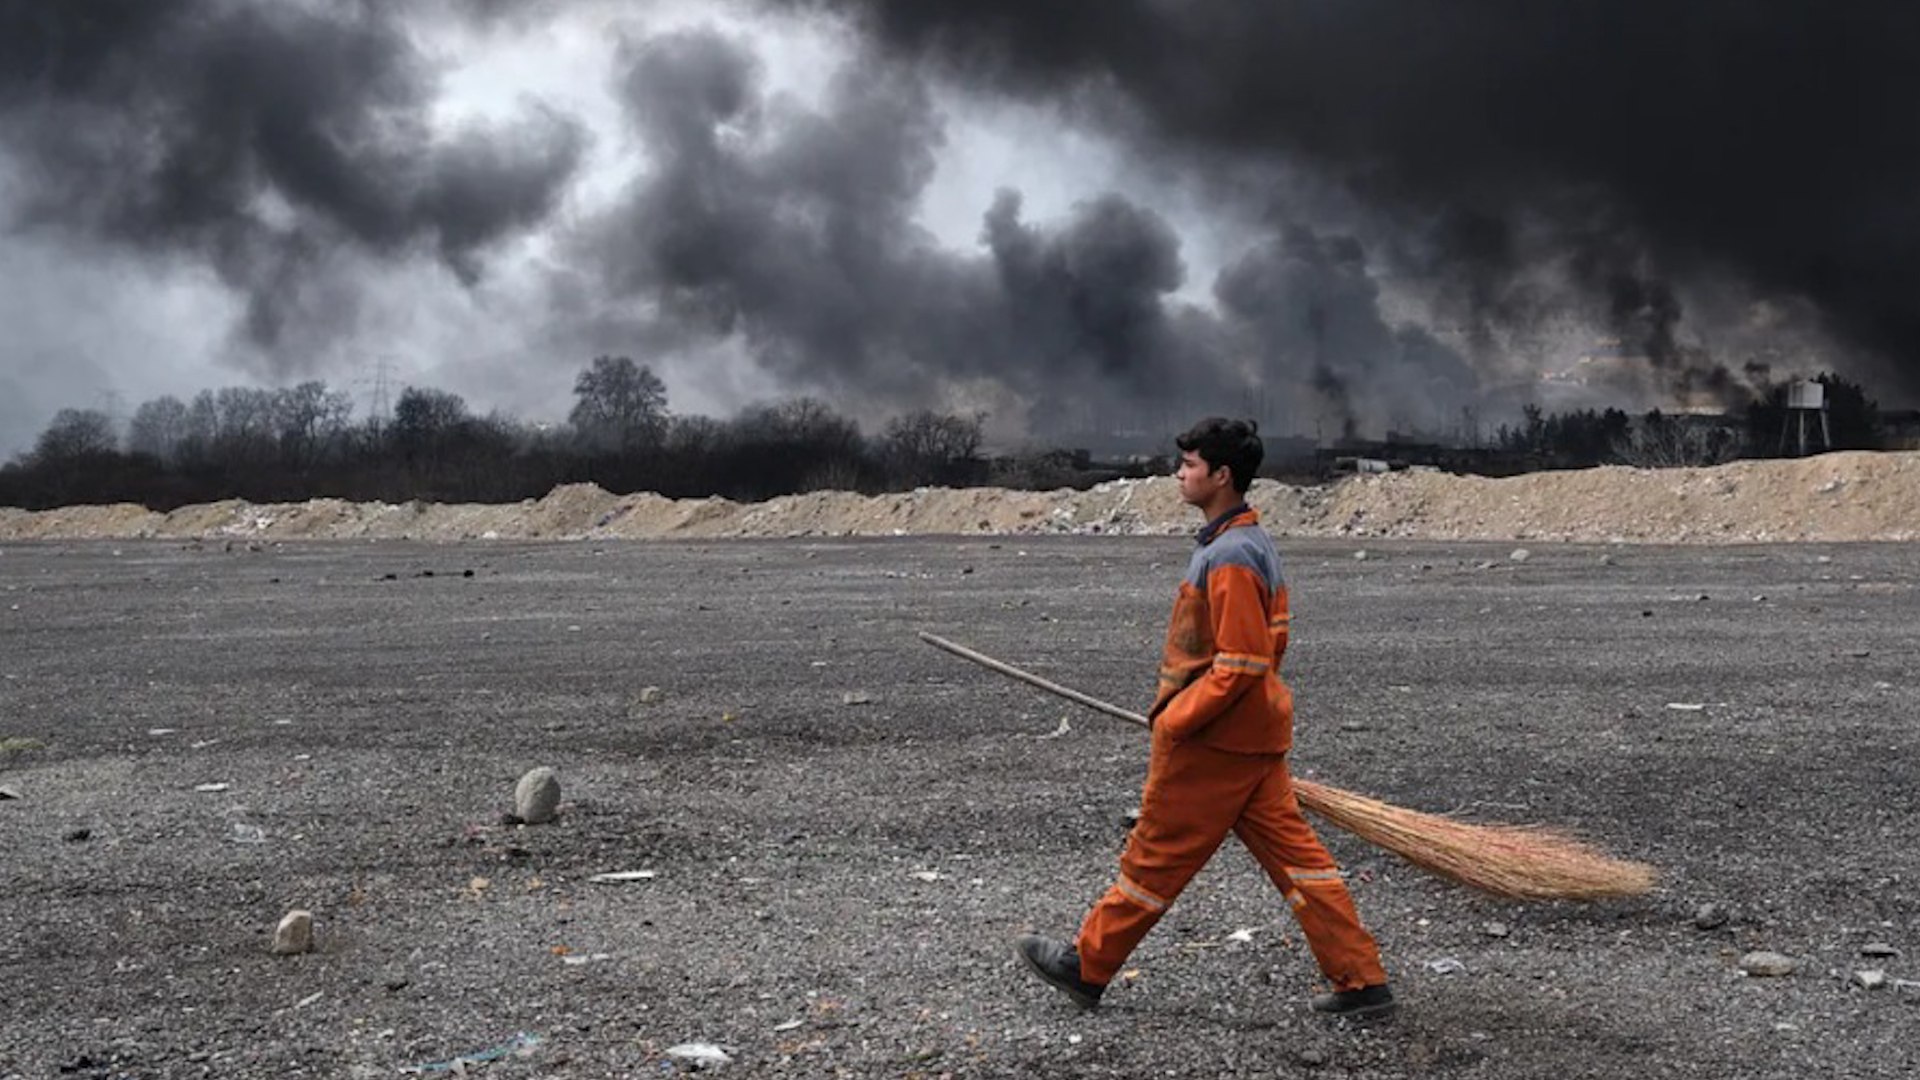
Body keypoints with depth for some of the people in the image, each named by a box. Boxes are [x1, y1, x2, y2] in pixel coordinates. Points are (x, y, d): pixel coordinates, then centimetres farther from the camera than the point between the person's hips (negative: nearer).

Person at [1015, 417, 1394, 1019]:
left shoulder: (1229, 557, -20)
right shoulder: (1255, 542, 11)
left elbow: (1240, 665, -24)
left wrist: (1174, 720, -17)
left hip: (1213, 740, -9)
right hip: (1255, 733, 9)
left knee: (1156, 855, 4)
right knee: (1292, 851, 10)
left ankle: (1087, 967, 19)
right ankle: (1361, 981, 11)